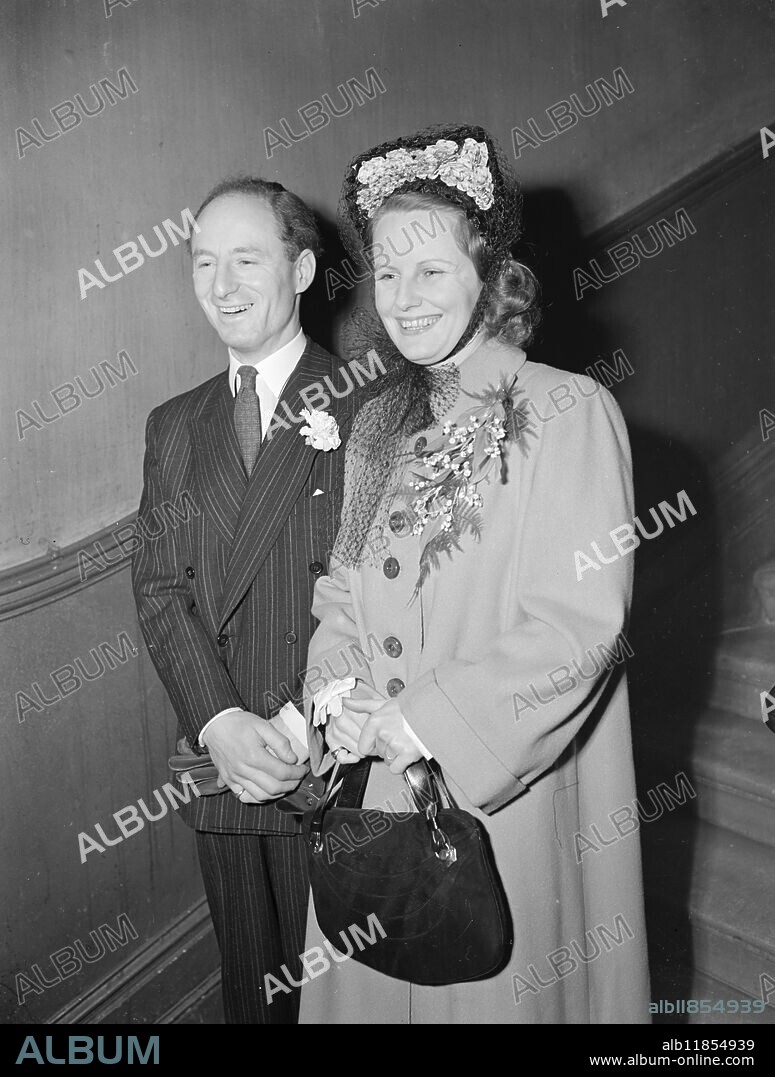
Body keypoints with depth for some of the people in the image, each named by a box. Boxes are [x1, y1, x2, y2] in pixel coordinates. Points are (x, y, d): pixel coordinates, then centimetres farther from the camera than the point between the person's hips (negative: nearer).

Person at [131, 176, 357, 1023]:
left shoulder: (368, 405, -5)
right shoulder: (174, 426, 11)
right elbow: (160, 587, 3)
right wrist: (217, 722, -12)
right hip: (217, 760, 5)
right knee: (248, 982, 20)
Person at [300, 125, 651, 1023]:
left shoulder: (572, 412, -13)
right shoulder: (379, 426, 7)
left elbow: (582, 620, -19)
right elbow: (345, 588, 10)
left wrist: (425, 719, -19)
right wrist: (339, 697, -9)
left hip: (507, 788, -5)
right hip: (378, 781, 6)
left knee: (497, 986, 12)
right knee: (377, 978, 19)